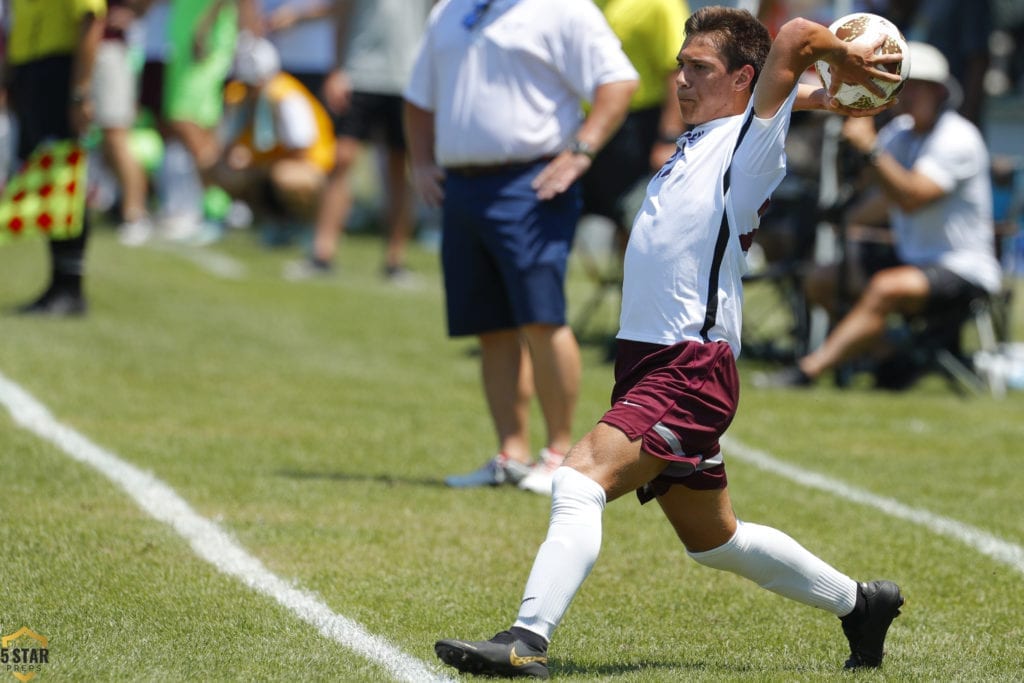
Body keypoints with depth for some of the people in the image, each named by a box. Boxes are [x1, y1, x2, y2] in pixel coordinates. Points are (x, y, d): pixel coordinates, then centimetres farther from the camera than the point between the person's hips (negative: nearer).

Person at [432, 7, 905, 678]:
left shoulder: (752, 140, -5)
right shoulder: (697, 144, 19)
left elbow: (796, 37, -17)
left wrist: (843, 58, -2)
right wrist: (821, 93, 26)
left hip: (692, 367, -10)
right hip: (650, 363, 10)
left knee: (583, 478, -26)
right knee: (713, 538, 19)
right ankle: (860, 603, 34)